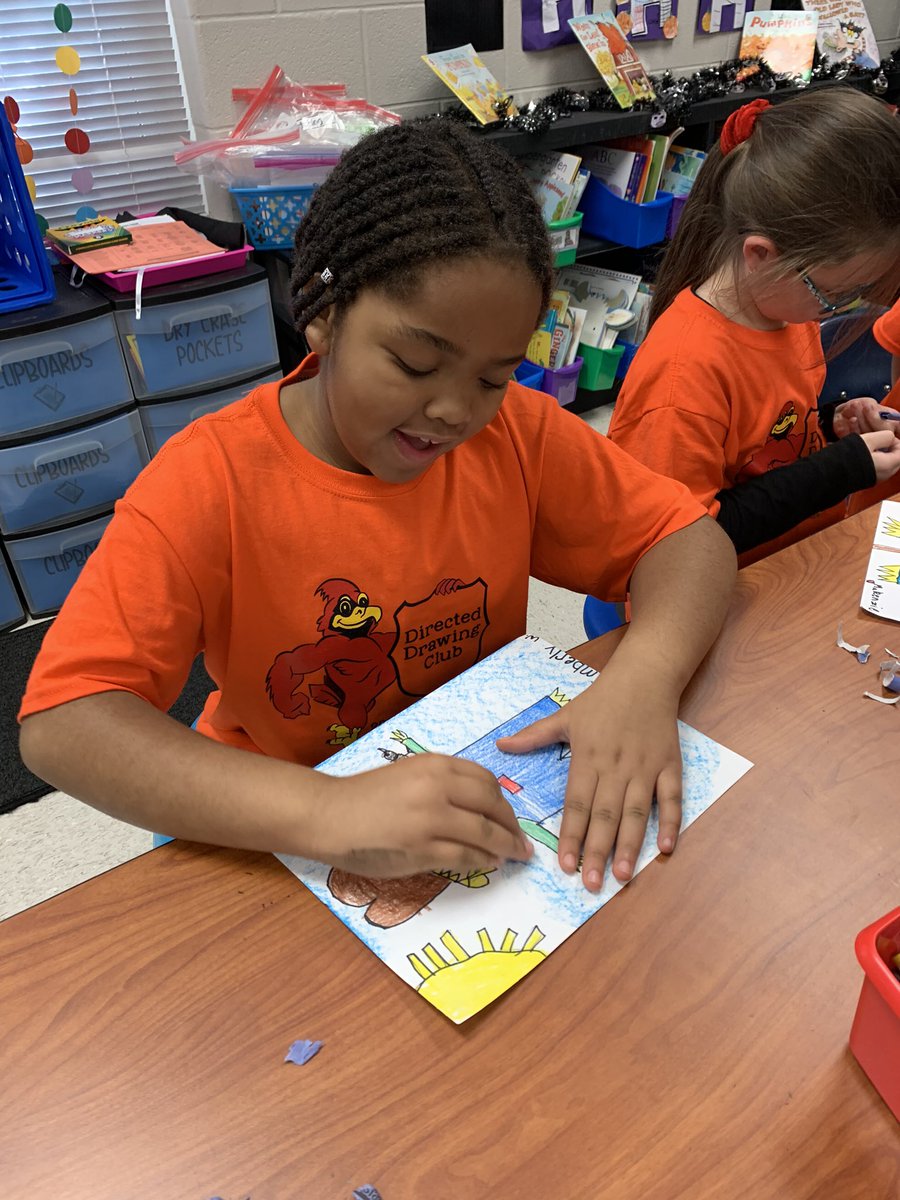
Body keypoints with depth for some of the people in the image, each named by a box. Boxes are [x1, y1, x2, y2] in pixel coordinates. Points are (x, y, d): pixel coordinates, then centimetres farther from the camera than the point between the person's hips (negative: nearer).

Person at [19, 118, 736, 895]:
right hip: (288, 840, -1)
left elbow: (691, 537, -6)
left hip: (487, 790, 2)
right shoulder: (212, 480, -20)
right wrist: (325, 814, -39)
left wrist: (646, 674, -27)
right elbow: (60, 724, -26)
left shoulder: (518, 433, -9)